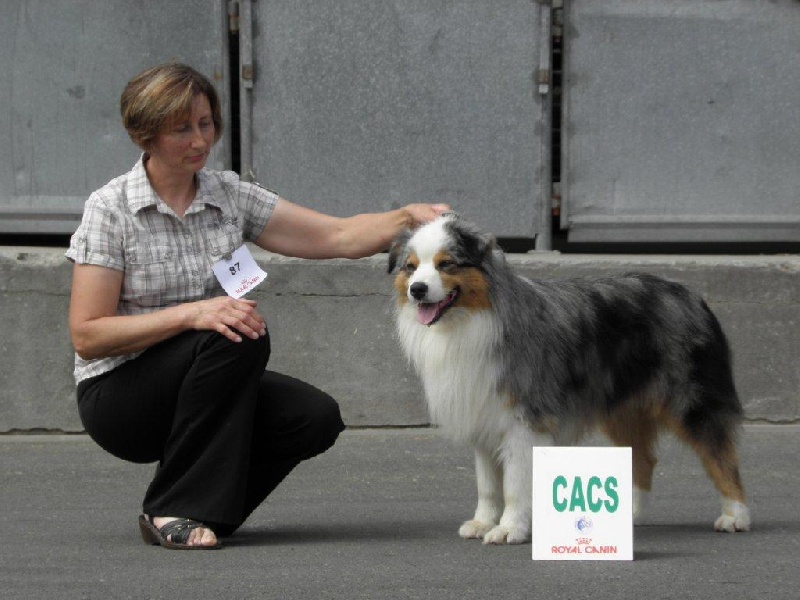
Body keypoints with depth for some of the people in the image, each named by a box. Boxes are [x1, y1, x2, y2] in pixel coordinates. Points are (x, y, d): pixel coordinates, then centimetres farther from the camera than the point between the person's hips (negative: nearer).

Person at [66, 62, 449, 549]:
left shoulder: (231, 197, 3)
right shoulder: (110, 209, -11)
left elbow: (339, 237, -1)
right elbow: (87, 336, -17)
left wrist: (410, 217, -20)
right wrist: (193, 313, -28)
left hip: (204, 388, 5)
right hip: (119, 396, -5)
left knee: (317, 417, -20)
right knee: (240, 337, -31)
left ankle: (206, 509, 1)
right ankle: (173, 510, -22)